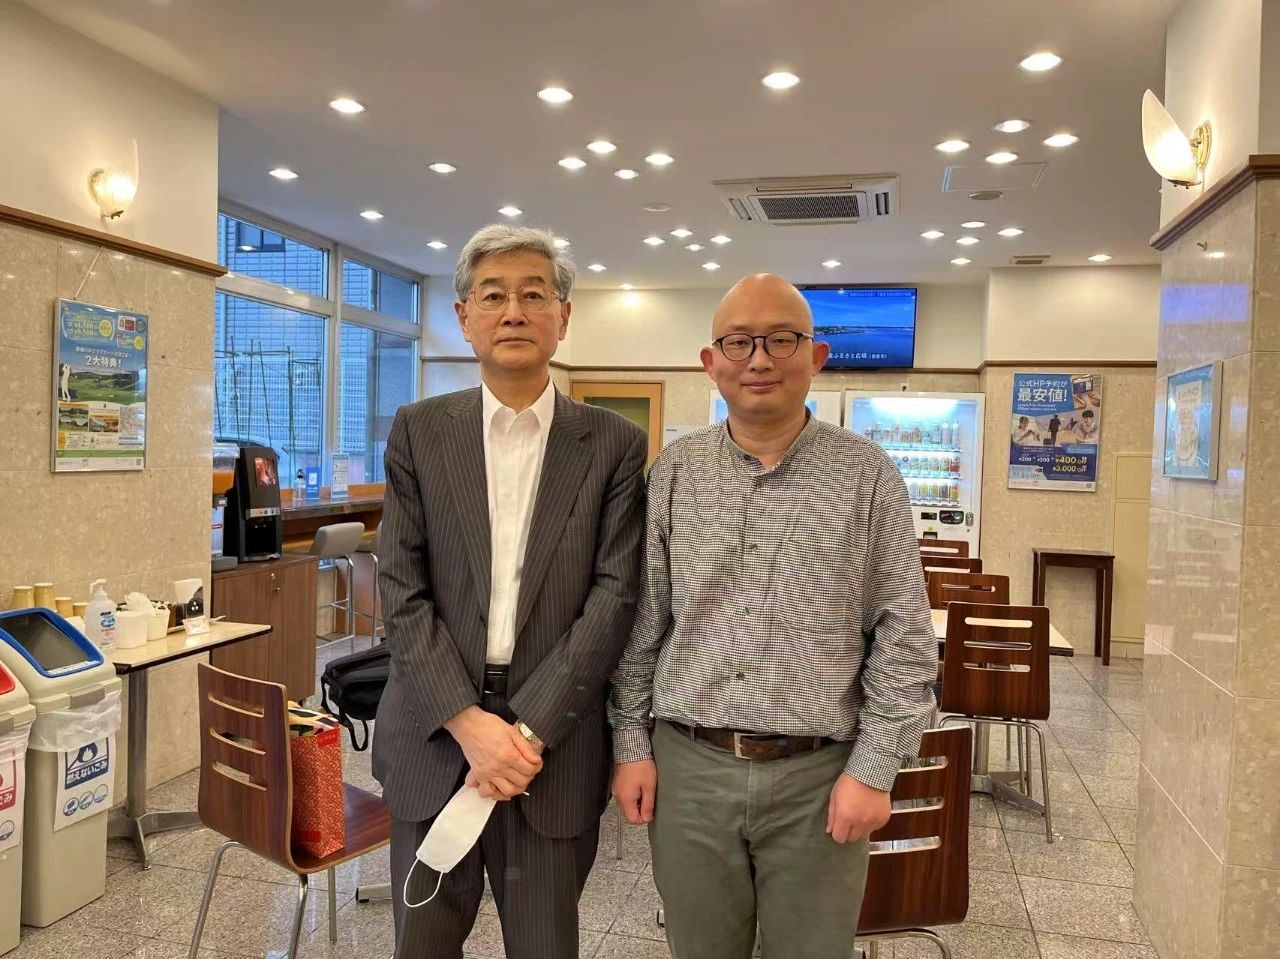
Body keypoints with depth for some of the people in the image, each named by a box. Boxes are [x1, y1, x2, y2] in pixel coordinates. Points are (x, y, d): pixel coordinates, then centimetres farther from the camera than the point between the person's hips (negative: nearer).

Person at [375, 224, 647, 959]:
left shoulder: (614, 444, -1)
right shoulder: (418, 432, 2)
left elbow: (615, 596, -7)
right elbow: (402, 591, -3)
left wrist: (530, 731, -13)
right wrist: (468, 722, -12)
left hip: (556, 742, -1)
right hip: (434, 737, 1)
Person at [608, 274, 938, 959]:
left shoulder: (866, 474, -4)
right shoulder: (673, 472, 1)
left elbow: (903, 636, -3)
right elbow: (641, 623, 5)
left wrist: (874, 768, -6)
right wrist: (631, 743, 3)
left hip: (820, 776, -1)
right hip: (687, 768, 2)